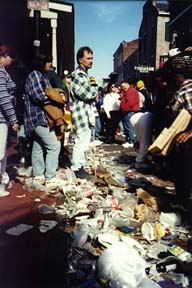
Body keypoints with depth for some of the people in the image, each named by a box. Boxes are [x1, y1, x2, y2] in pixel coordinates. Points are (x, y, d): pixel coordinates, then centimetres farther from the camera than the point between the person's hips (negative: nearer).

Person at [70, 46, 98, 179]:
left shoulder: (84, 74, 19)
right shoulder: (79, 75, -15)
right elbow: (89, 93, -21)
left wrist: (93, 92, 1)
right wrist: (96, 91, -1)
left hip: (86, 113, 10)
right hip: (81, 113, -10)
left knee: (84, 141, 16)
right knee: (81, 141, -5)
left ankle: (80, 166, 26)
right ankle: (77, 168, 6)